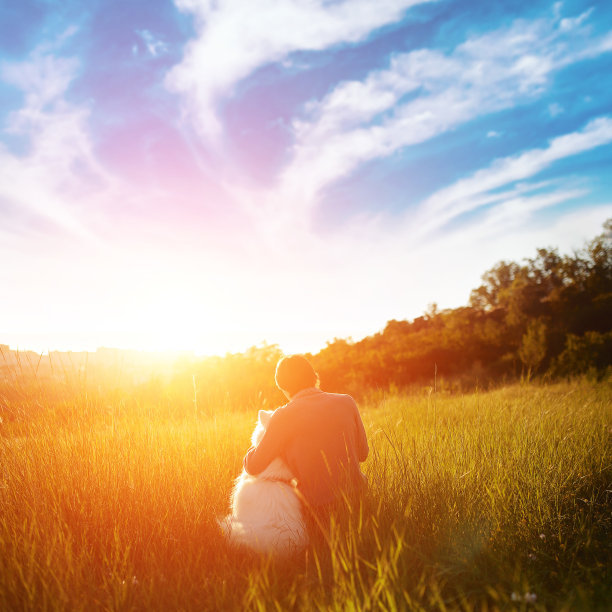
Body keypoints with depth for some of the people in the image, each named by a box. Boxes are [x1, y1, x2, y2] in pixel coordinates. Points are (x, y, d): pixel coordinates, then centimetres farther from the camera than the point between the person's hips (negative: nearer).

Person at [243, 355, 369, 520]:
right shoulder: (346, 402, -3)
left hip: (320, 508, -4)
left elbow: (253, 468, -6)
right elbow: (362, 454, 7)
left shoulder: (283, 417, -13)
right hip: (357, 498, 4)